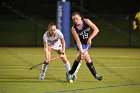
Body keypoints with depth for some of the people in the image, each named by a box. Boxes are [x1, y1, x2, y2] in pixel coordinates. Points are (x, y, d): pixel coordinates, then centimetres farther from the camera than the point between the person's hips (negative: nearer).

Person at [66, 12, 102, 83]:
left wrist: (90, 38, -33)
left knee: (79, 57, 8)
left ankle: (70, 74, 24)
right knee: (86, 57, -19)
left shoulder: (86, 21, -20)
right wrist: (81, 51, -35)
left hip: (87, 43, 3)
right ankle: (95, 74, -5)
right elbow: (78, 40, -26)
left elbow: (96, 29, -24)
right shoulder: (73, 29, -22)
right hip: (80, 44, -3)